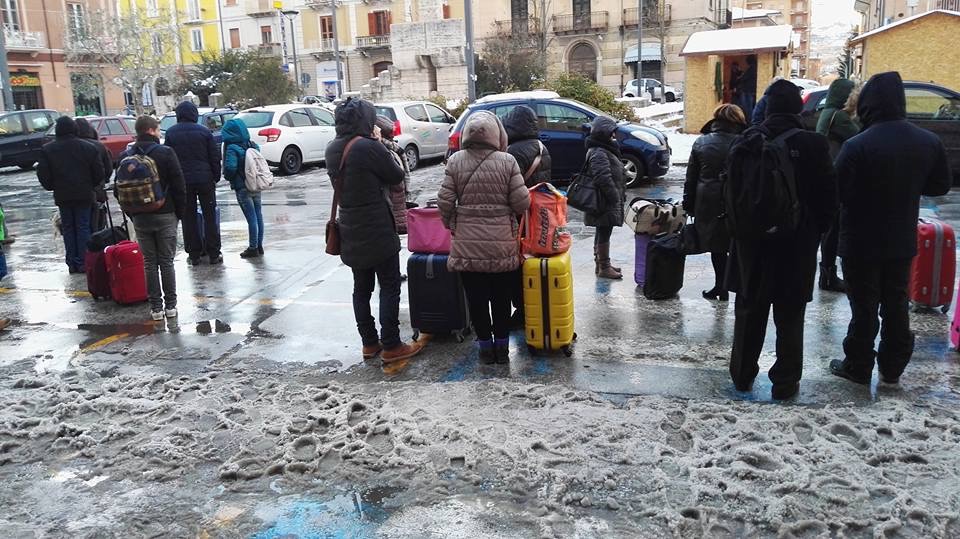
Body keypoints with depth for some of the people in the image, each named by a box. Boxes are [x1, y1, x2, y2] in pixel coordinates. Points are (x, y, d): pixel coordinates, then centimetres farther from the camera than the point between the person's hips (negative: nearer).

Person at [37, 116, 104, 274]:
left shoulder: (47, 150, -3)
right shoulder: (88, 147, -4)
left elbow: (43, 174, -3)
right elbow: (99, 172, -2)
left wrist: (52, 187, 14)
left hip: (62, 196, 1)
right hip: (84, 194, -1)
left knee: (68, 228, 10)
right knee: (83, 227, 5)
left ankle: (72, 263, 10)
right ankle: (83, 262, 2)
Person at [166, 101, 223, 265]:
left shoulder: (171, 133, 0)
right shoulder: (204, 131, -3)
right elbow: (215, 157, -2)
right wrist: (216, 176, 8)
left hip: (182, 181, 1)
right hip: (205, 179, -1)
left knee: (188, 218, 8)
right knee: (210, 216, 6)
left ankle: (194, 255, 10)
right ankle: (213, 254, 7)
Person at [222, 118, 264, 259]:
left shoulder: (232, 148, -15)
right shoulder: (253, 145, 6)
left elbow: (230, 167, -24)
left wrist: (228, 177, -5)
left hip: (242, 188, -7)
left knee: (251, 218, -3)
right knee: (258, 216, 11)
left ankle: (253, 248, 5)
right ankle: (259, 246, 20)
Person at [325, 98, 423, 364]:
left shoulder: (332, 149, 5)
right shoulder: (369, 147, -18)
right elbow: (396, 177, -9)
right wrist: (384, 153, 8)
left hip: (351, 232, 7)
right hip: (377, 231, -7)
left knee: (361, 288, 14)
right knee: (389, 286, 2)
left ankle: (369, 343, 22)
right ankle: (390, 346, 5)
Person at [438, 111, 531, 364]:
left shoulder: (455, 161, -5)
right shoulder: (507, 161, -8)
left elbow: (445, 201, -5)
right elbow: (522, 203, -9)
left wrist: (450, 224, 13)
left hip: (468, 245, 0)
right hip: (503, 245, 0)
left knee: (477, 298, 11)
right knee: (501, 297, 14)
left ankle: (486, 347, 19)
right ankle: (502, 347, 23)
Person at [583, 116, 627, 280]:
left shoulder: (604, 150, 15)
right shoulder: (599, 154, -20)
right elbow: (604, 179, -27)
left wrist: (619, 196, 19)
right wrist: (615, 198, -20)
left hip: (606, 202, 11)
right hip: (605, 203, -11)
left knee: (602, 233, 17)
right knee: (604, 233, -3)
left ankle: (601, 264, 27)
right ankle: (603, 268, 5)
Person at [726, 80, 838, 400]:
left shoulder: (746, 142, -5)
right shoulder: (813, 144, -12)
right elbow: (828, 196, -5)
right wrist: (816, 232, 9)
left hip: (751, 241, 2)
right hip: (797, 244, -2)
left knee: (749, 312, 15)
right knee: (789, 317, 9)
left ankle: (743, 374, 25)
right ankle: (785, 381, 17)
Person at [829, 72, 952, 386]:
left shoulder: (858, 146, -22)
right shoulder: (929, 142, -2)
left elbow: (837, 192, -19)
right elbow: (941, 186, 9)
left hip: (862, 243, -5)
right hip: (902, 241, 5)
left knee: (864, 307, 6)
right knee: (896, 305, 16)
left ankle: (858, 368, 17)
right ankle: (892, 368, 26)